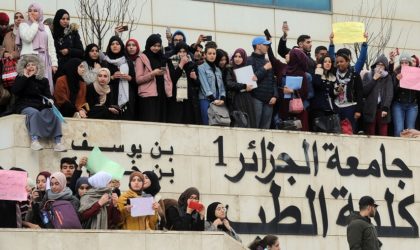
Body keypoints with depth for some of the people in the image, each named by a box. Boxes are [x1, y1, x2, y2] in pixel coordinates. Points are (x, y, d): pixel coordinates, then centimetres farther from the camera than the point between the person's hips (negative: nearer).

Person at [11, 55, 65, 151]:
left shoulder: (43, 80, 17)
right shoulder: (20, 78, 10)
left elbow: (48, 95, 9)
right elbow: (15, 91, -8)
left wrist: (50, 101, -16)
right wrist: (25, 77, -6)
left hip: (40, 106, 3)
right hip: (25, 106, -3)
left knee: (54, 113, -25)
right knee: (34, 112, -37)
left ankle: (57, 142, -32)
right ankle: (34, 139, -49)